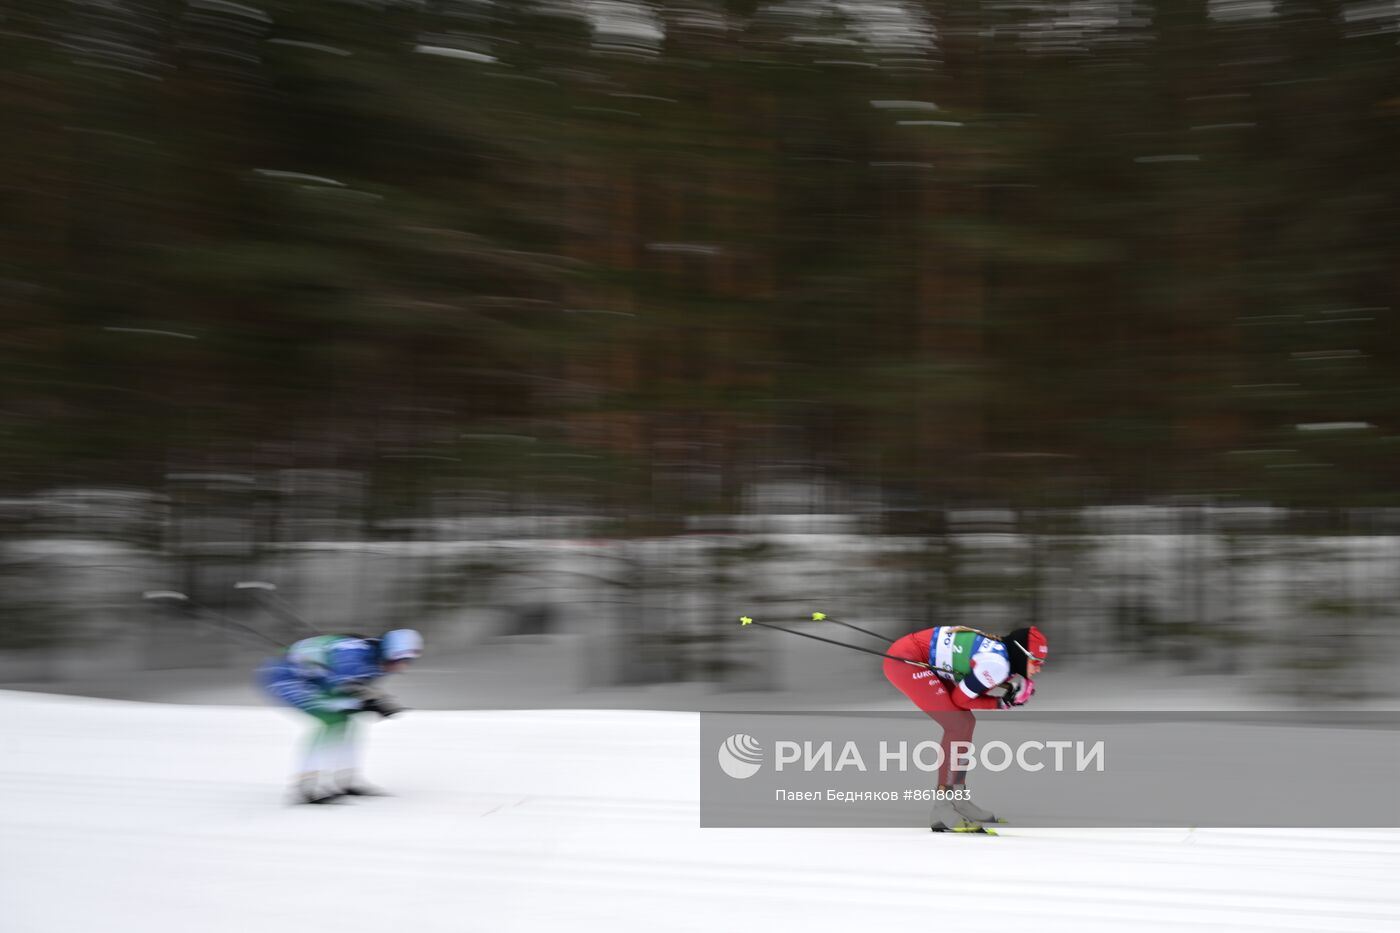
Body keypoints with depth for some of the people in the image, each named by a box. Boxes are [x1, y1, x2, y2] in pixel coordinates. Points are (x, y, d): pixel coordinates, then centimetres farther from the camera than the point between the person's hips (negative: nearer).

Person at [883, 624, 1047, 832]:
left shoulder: (998, 650, 6)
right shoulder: (996, 664, -20)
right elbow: (960, 699, -11)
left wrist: (1009, 694, -3)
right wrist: (1000, 704, -3)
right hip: (904, 660, -10)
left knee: (965, 721, 11)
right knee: (959, 726, -12)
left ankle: (957, 799, 17)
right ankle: (942, 812, -11)